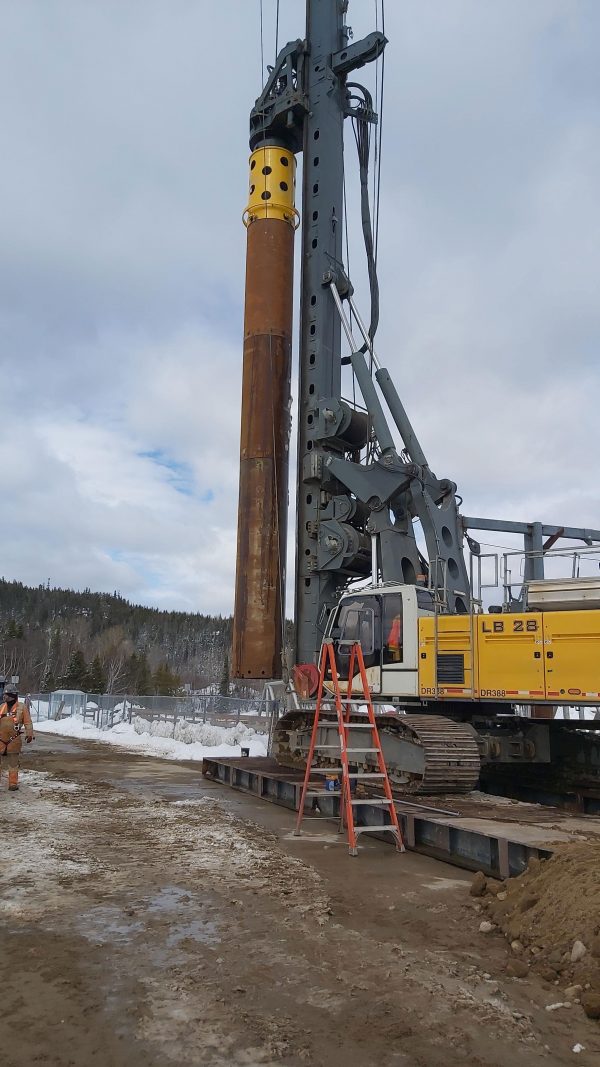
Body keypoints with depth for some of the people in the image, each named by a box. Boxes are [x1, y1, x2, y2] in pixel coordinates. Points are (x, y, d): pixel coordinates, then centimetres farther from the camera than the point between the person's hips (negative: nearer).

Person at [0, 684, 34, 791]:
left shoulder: (22, 707, -2)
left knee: (13, 764, 7)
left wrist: (29, 734, -15)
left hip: (14, 741, -3)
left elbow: (28, 722, -4)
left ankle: (13, 783, 17)